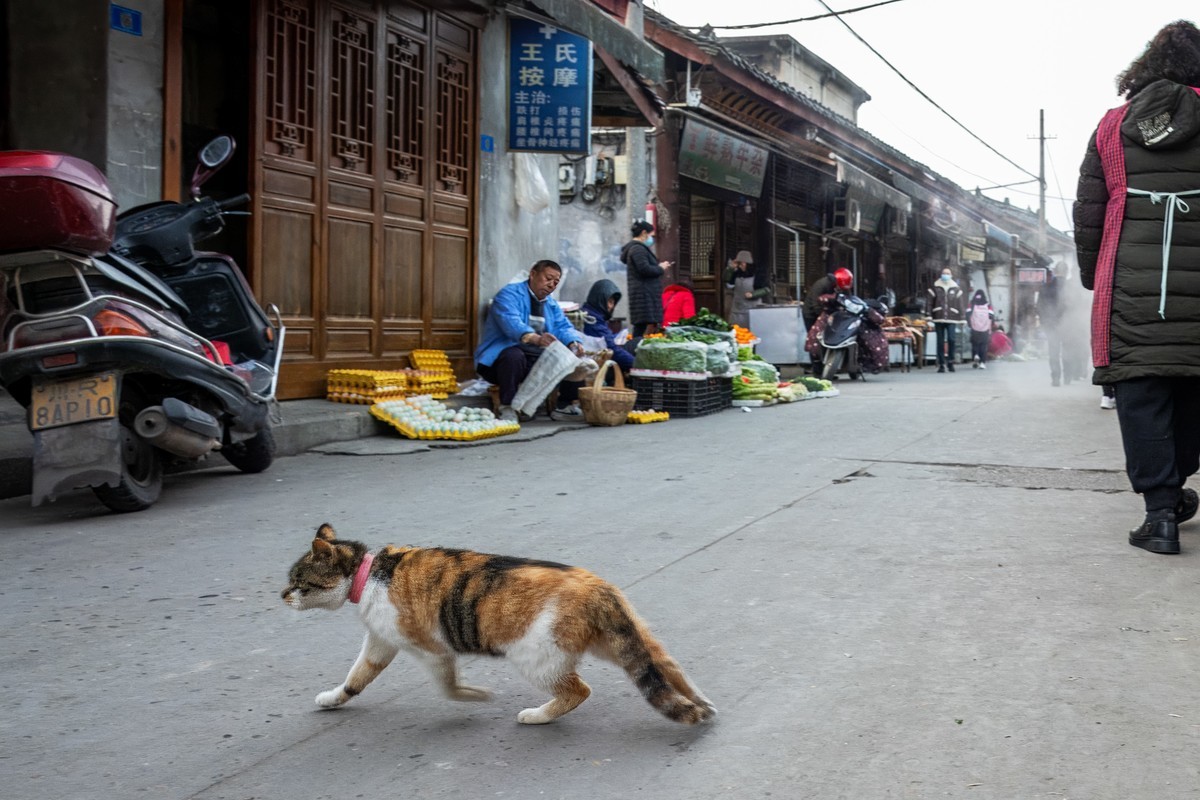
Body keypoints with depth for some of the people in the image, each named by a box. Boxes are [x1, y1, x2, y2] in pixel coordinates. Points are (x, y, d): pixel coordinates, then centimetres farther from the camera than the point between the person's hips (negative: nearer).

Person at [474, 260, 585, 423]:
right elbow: (511, 323, -29)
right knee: (514, 355, -39)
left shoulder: (552, 305, 16)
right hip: (501, 358, -7)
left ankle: (566, 406, 4)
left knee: (573, 358, -7)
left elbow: (564, 327, 3)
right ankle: (508, 409, -30)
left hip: (539, 361, 7)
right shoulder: (509, 294, -10)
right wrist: (536, 339, -48)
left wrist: (574, 343, -22)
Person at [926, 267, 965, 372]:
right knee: (940, 342, 2)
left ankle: (950, 361, 2)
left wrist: (961, 319, 4)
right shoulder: (935, 288, 7)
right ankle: (941, 364, 7)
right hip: (938, 319, 0)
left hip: (952, 320, 0)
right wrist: (929, 317, -6)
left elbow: (960, 305, 9)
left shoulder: (956, 289, 10)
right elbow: (930, 303, 3)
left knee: (952, 340, -12)